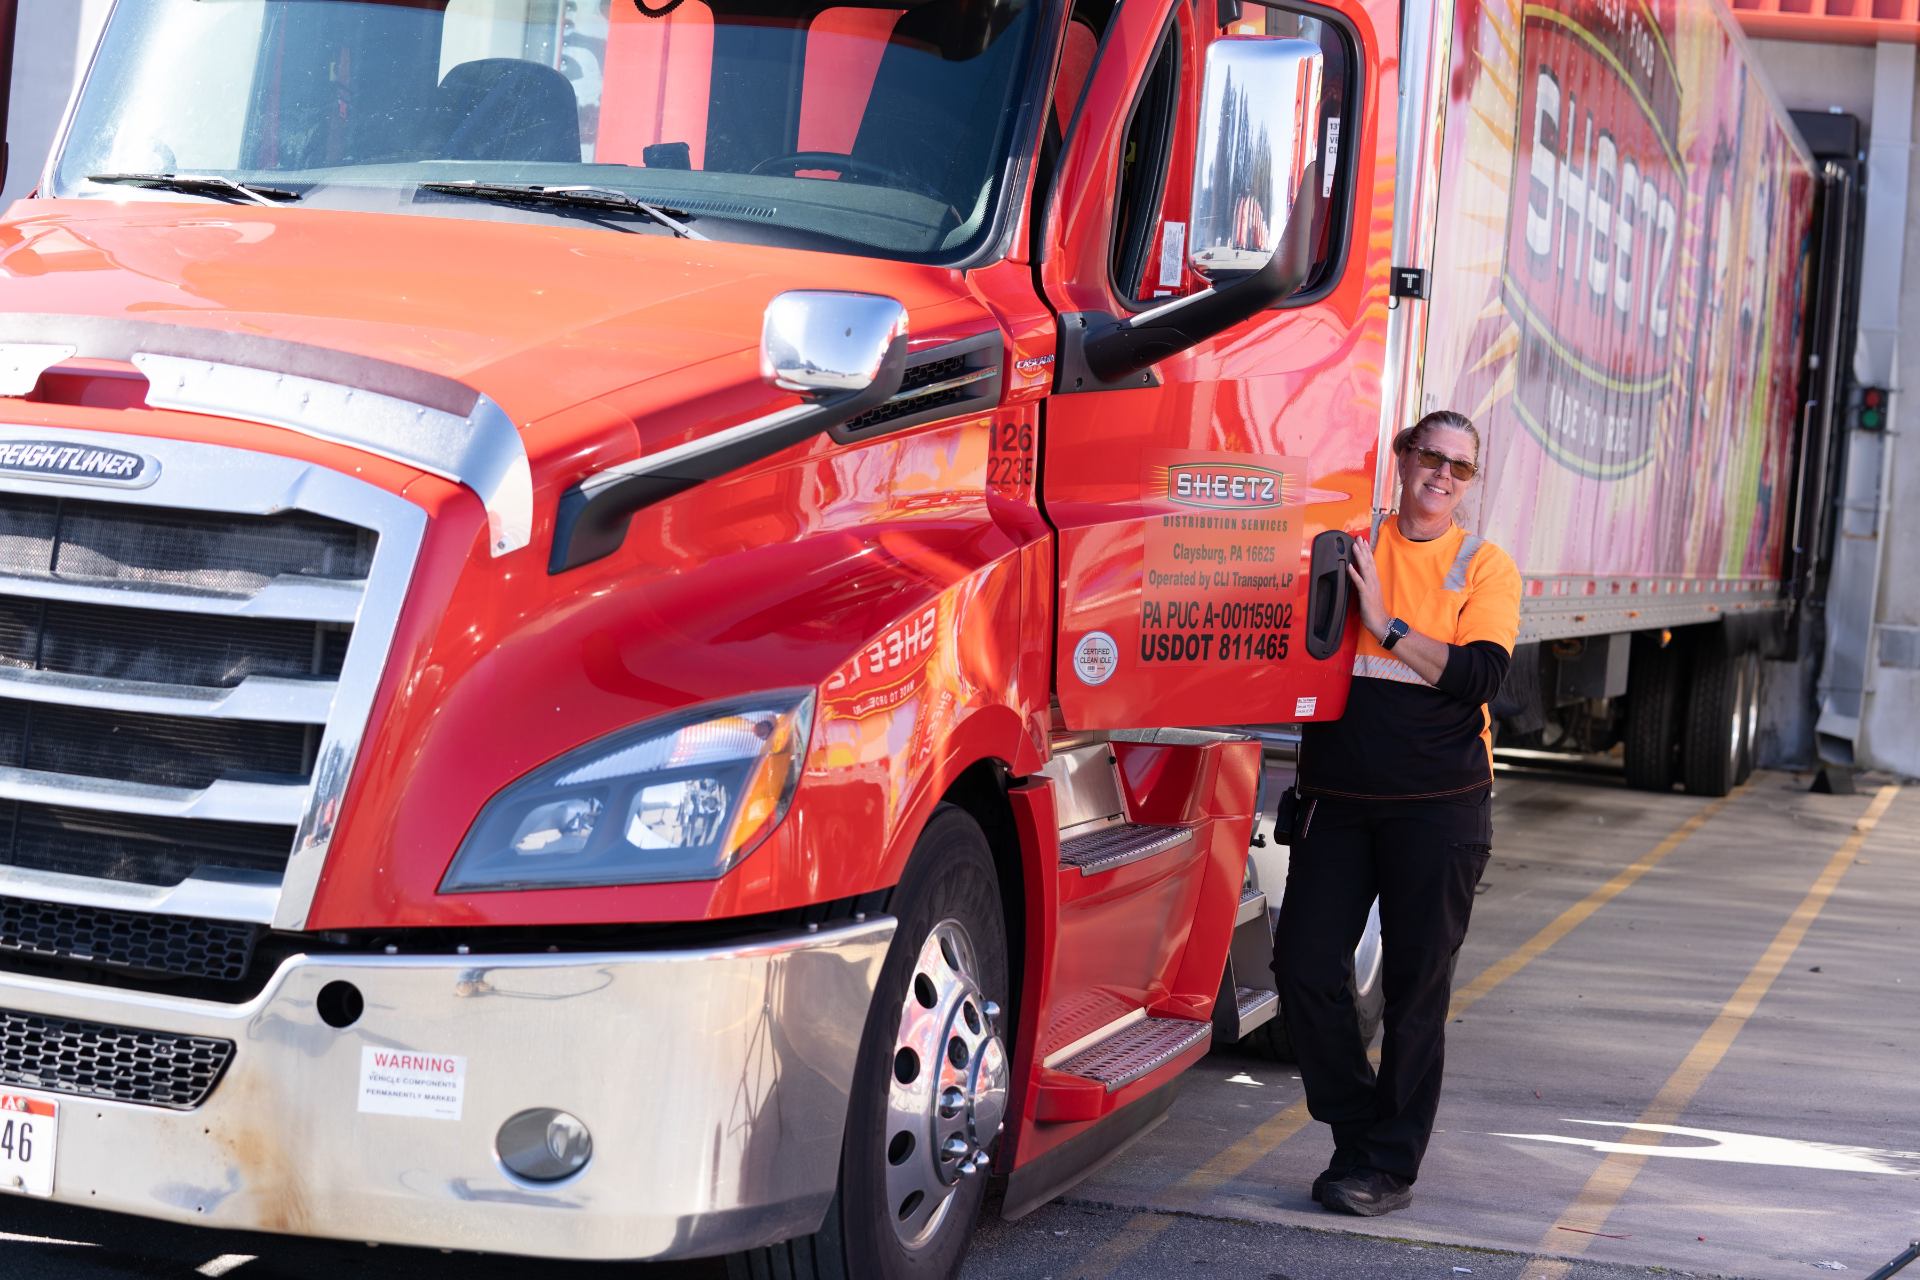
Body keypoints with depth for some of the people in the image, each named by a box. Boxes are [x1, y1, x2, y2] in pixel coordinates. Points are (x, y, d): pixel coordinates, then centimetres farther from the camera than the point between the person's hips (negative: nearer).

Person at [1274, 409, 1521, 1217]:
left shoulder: (1485, 567, 3)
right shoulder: (1346, 543, 8)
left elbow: (1480, 676, -10)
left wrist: (1386, 621, -14)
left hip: (1439, 804, -2)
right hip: (1338, 793, 2)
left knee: (1416, 984, 2)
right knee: (1305, 966, -3)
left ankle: (1390, 1164, 12)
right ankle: (1356, 1131, 16)